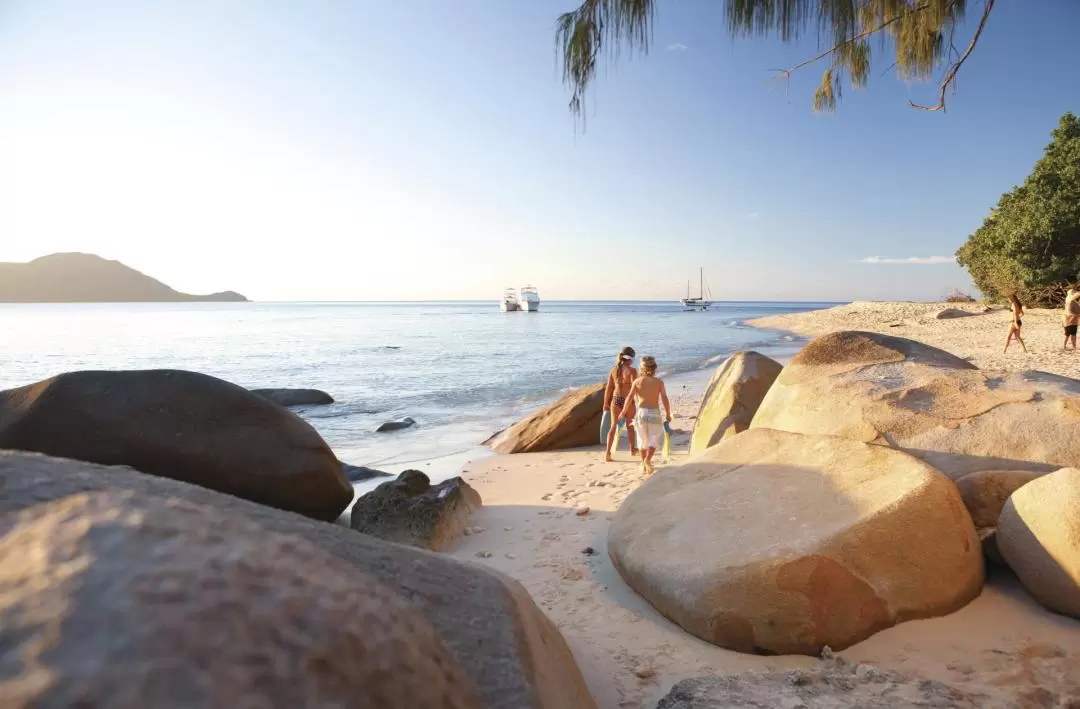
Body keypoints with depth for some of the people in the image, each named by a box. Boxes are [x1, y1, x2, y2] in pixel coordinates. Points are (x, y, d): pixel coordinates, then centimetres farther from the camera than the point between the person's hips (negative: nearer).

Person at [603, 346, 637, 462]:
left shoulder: (613, 370, 0)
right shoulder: (632, 370, -13)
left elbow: (608, 388, 2)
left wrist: (606, 403, 8)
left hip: (615, 400, 3)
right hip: (628, 400, -3)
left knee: (613, 426, 10)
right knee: (630, 425, 18)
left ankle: (608, 452, -2)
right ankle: (633, 449, 36)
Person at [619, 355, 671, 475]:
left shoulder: (637, 381, -2)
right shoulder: (659, 382, -3)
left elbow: (629, 398, -8)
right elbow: (665, 399, -7)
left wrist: (624, 412, 0)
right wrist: (668, 414, 4)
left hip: (641, 412, 1)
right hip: (654, 412, -1)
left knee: (643, 438, 18)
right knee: (654, 438, 10)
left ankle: (644, 463, 28)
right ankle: (648, 459, -14)